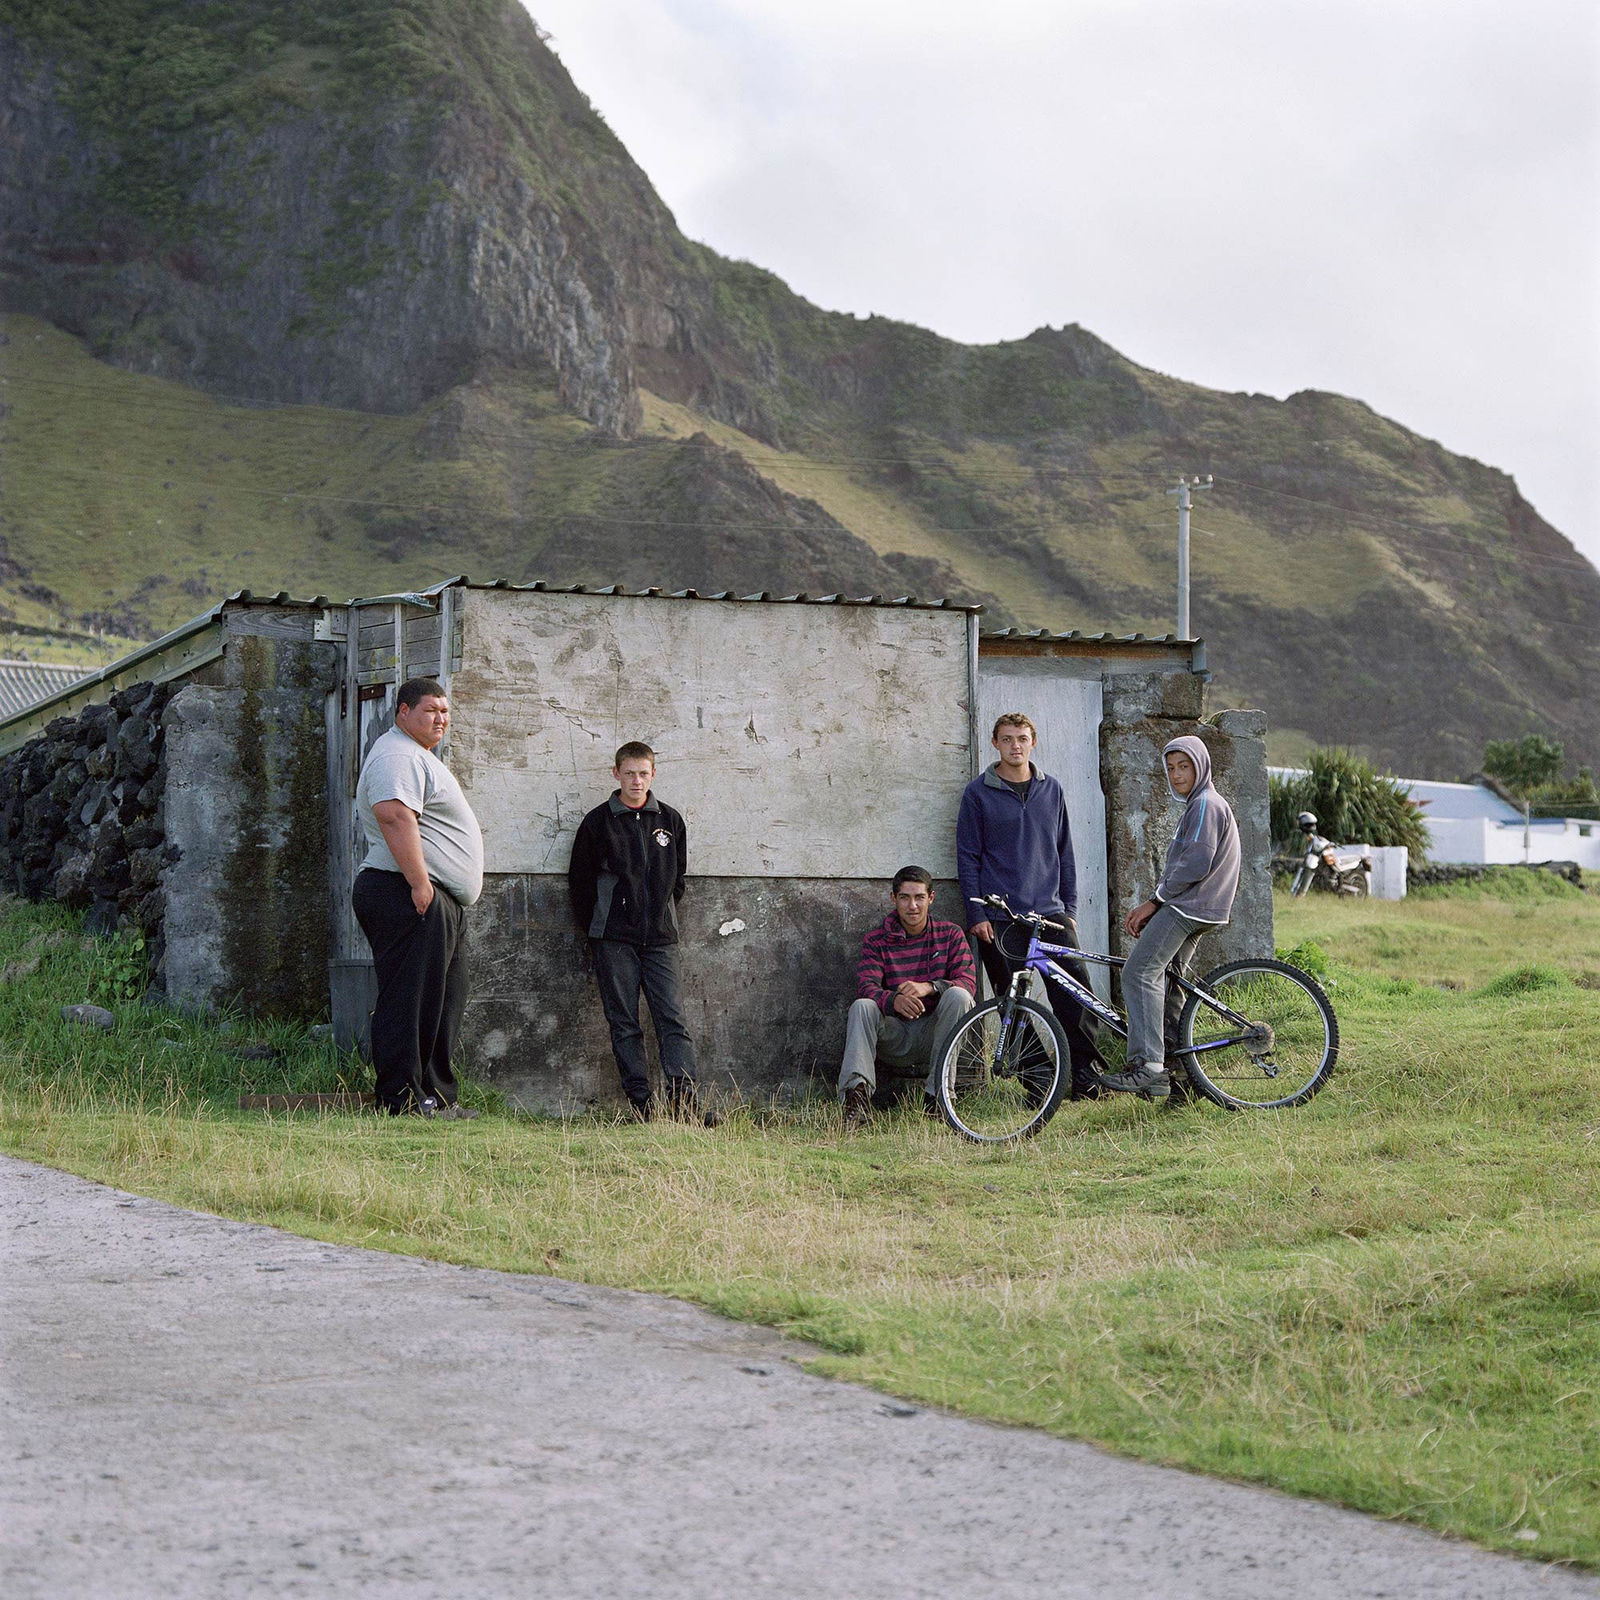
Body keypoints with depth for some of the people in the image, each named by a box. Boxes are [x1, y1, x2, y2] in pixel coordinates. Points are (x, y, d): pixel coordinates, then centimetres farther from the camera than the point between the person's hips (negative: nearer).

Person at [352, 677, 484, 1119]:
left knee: (444, 1000, 13)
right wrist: (419, 883, -28)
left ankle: (436, 1097, 17)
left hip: (436, 901, 11)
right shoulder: (398, 756, -11)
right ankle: (401, 1099, -11)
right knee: (410, 997, -11)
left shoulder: (420, 756, 25)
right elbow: (393, 815, -26)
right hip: (410, 899, -11)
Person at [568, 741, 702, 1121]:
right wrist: (596, 929, 6)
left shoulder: (670, 821, 10)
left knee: (673, 1018, -9)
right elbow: (579, 880, 8)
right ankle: (639, 1102, -1)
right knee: (624, 1024, -2)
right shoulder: (598, 822, 3)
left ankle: (682, 1098, -15)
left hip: (659, 938, 2)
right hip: (614, 940, -2)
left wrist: (663, 916, 13)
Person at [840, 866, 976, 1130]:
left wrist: (927, 987, -30)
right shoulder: (876, 940, 3)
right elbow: (866, 988, -13)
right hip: (895, 1037, 0)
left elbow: (967, 982, -9)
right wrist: (895, 1000, -37)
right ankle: (857, 1094, -38)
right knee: (862, 1006, -27)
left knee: (958, 996, -27)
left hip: (933, 1034, 0)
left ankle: (937, 1094, -27)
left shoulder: (950, 934, 4)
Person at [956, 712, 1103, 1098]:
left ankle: (1085, 1076, -5)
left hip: (1049, 911, 2)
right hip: (1000, 920, -2)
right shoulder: (978, 793, 3)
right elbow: (968, 857, 2)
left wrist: (1070, 907, 10)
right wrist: (976, 914, -5)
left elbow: (1064, 852, 17)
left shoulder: (1051, 790, 13)